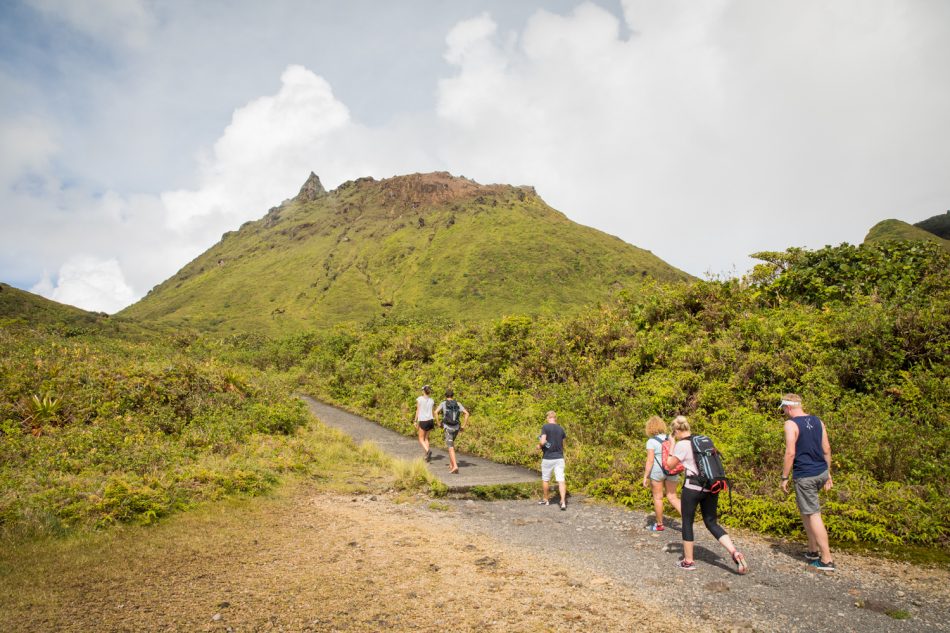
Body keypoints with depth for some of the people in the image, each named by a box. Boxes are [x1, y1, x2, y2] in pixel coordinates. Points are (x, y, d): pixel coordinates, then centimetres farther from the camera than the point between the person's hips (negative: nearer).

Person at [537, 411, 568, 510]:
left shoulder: (545, 427, -10)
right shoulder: (561, 429, 6)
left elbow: (542, 442, -19)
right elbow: (563, 445, 14)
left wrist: (539, 446, 1)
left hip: (548, 458, -3)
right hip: (559, 458, 3)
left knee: (545, 479, 14)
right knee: (561, 480, -2)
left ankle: (545, 500, 27)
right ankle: (563, 502, -15)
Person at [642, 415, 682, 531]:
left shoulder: (651, 442, -10)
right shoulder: (670, 438, 6)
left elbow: (650, 460, -14)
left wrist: (645, 477, -10)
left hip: (657, 471, -5)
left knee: (658, 497, 8)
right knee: (672, 497, 10)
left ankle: (659, 525, 19)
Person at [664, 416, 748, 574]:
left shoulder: (681, 445, -10)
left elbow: (669, 465, -1)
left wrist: (671, 446, 5)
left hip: (693, 488, -6)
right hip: (711, 487, 6)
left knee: (687, 523, 10)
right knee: (712, 523, 15)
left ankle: (688, 561, 17)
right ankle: (735, 553, -3)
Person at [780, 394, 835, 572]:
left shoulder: (791, 424, -13)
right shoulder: (818, 421, 7)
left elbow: (790, 453, -18)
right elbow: (826, 448, 10)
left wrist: (784, 478, -10)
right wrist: (828, 473, 19)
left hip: (805, 476, -8)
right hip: (821, 472, 8)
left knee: (813, 515, 0)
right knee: (804, 509, 22)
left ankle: (826, 560, 4)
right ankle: (813, 550, 26)